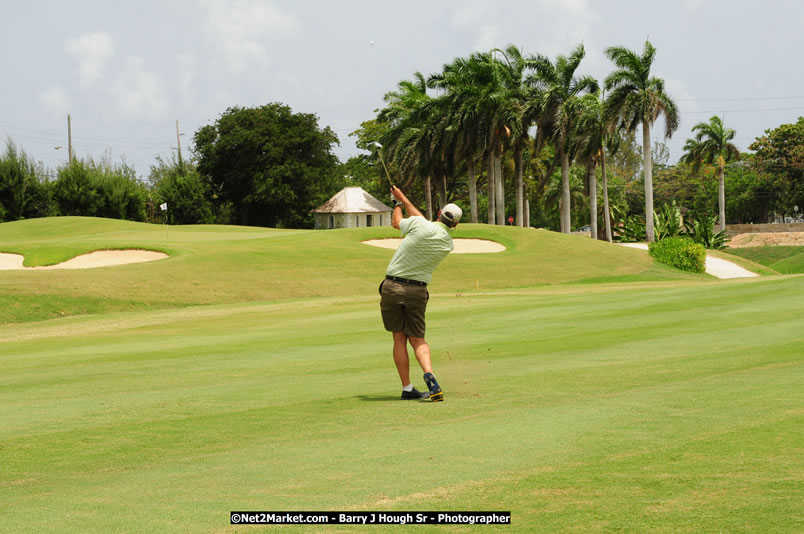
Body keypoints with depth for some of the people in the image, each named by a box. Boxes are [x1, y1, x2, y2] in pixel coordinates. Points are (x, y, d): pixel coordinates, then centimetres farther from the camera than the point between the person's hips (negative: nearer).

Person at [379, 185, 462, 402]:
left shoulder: (419, 225, -14)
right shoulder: (448, 244, 2)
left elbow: (397, 222, 9)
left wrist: (398, 204, 30)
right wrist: (404, 199, 25)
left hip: (393, 286, -2)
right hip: (417, 291, 2)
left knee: (399, 338, 5)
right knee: (417, 339, 10)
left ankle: (407, 388, 4)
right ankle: (429, 375, -18)